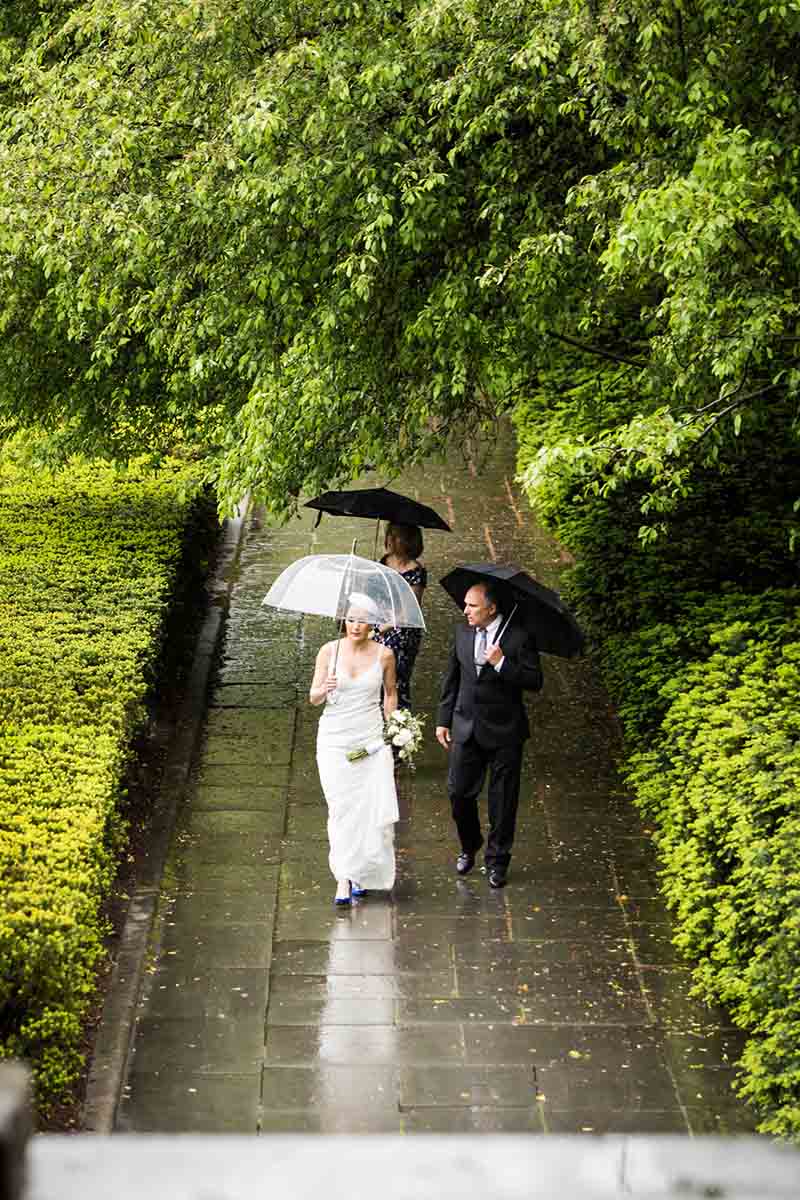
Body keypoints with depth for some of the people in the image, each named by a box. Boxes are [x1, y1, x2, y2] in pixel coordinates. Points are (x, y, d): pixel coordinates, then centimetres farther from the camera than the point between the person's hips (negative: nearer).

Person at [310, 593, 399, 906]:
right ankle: (344, 879, -1)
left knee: (376, 807, -4)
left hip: (372, 740, 1)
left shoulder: (384, 654, 0)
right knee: (341, 808, -4)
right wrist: (324, 689, -21)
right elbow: (313, 697, 2)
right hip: (335, 740, -1)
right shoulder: (329, 651, -2)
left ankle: (362, 871, 17)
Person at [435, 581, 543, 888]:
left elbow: (535, 681, -14)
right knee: (459, 792, 6)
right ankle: (469, 847, 31)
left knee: (502, 800, 6)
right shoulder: (462, 633, 4)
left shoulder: (519, 637, -12)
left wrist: (502, 664, -26)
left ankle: (497, 860, 21)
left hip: (504, 733, -4)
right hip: (466, 727, 4)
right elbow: (452, 677, 12)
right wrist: (443, 719, 12)